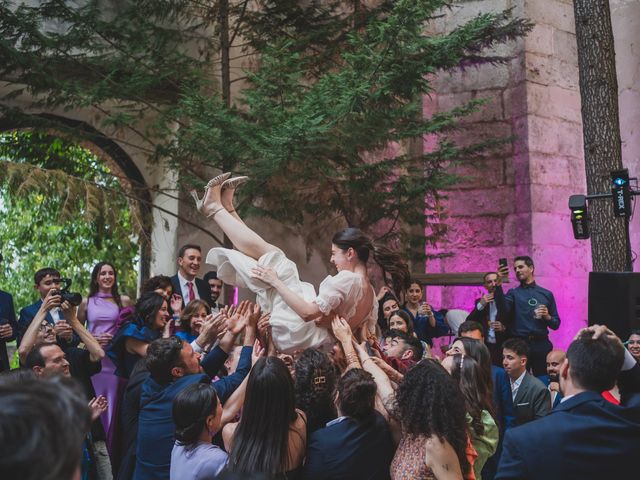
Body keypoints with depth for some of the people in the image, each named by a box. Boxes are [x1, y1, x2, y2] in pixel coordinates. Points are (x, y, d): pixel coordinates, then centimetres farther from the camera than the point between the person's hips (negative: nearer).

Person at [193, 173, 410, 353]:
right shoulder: (371, 294, 5)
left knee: (271, 256, -4)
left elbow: (308, 312, -29)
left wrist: (275, 281, -19)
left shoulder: (346, 279, -21)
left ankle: (215, 208, 11)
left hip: (295, 336, -9)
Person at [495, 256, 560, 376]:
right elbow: (503, 310, -16)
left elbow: (556, 325, 15)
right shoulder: (513, 293, 7)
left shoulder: (546, 294, 13)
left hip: (541, 345, 2)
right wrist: (499, 284, -24)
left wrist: (547, 316, -6)